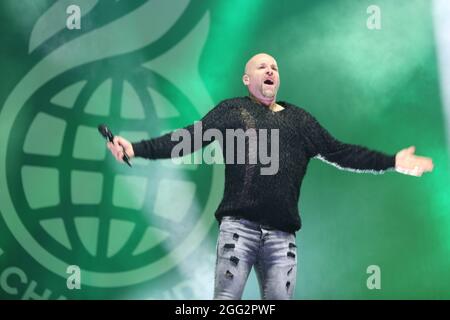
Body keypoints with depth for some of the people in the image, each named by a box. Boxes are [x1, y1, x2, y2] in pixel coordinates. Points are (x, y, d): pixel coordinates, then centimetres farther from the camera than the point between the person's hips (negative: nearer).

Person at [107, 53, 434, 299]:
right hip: (238, 225, -3)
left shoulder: (299, 118, 18)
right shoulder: (231, 109, 9)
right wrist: (137, 148, -13)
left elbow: (338, 151, 17)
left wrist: (393, 161, 13)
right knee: (227, 297, -4)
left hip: (282, 233, 3)